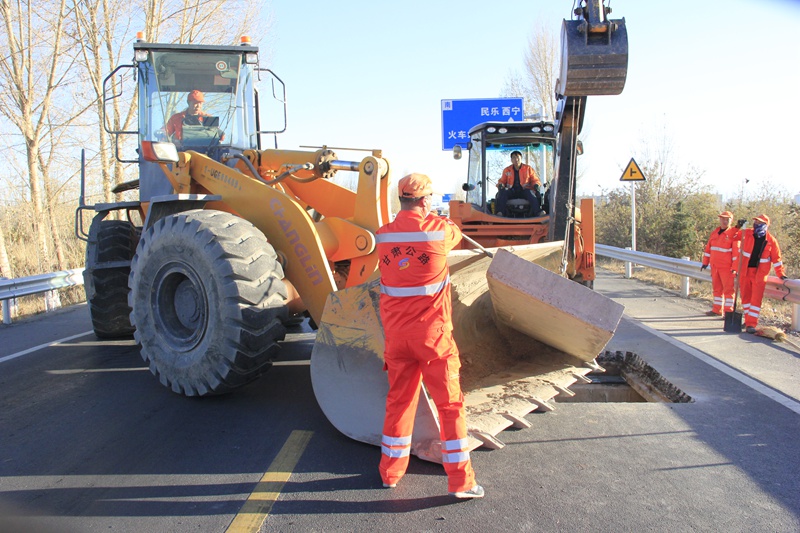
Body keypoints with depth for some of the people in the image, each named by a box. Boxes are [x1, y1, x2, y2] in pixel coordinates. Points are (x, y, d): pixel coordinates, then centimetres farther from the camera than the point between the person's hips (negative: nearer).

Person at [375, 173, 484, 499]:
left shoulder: (383, 237, -2)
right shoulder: (439, 230, -10)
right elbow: (455, 235, 13)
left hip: (396, 334, 4)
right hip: (433, 333, -4)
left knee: (399, 400, 18)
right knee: (450, 404, 7)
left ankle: (391, 472, 29)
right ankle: (460, 481, 13)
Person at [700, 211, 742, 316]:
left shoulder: (734, 234, -7)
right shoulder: (714, 233, 12)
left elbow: (737, 252, -11)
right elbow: (708, 248, 17)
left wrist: (735, 268, -14)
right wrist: (705, 262, 15)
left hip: (727, 267, -6)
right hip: (714, 266, 6)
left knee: (728, 289, -1)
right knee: (717, 289, 12)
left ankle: (728, 311, 4)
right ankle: (717, 310, 21)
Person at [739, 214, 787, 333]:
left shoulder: (771, 241, -3)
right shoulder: (747, 234, 0)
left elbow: (776, 258, 3)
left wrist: (781, 274, 3)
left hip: (760, 274, -2)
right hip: (745, 272, 2)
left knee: (756, 299, -7)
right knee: (745, 297, 9)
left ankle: (751, 324, -9)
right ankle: (748, 320, 21)